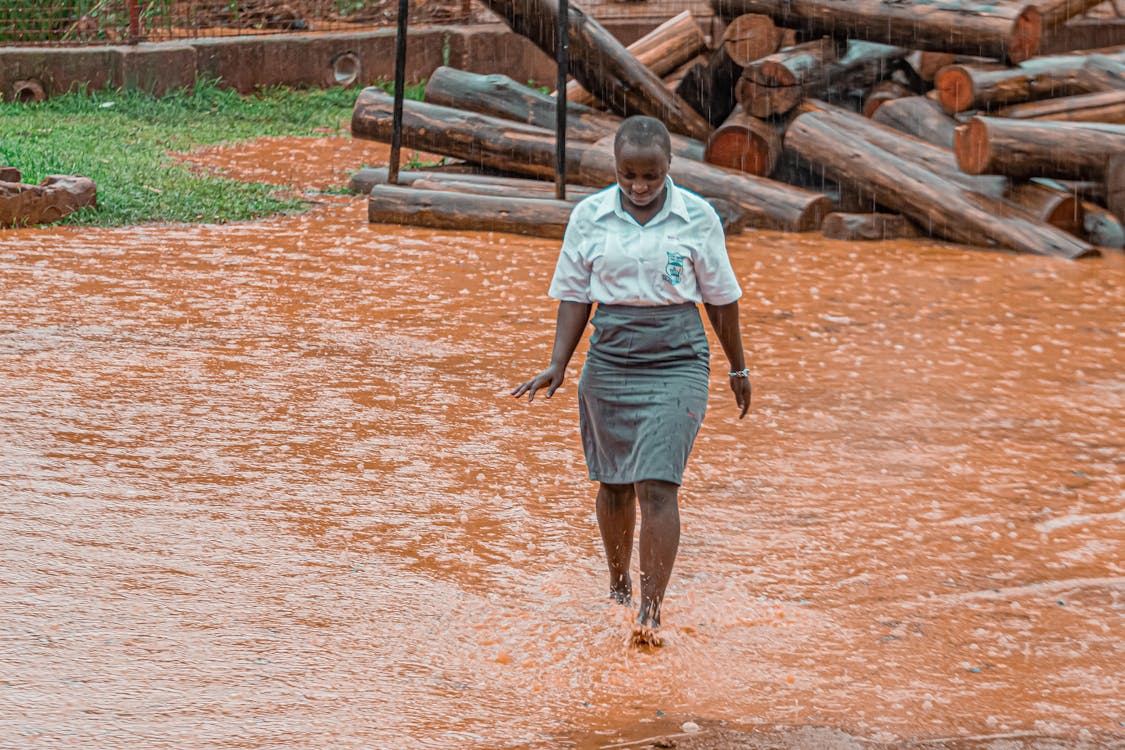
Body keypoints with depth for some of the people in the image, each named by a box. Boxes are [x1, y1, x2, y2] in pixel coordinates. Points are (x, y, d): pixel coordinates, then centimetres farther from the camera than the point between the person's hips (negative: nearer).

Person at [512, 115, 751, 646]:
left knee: (657, 485, -13)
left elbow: (720, 298, 7)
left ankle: (651, 612, -12)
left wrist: (738, 369, 15)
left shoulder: (697, 218, -3)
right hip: (609, 359, 2)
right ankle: (618, 588, 36)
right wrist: (557, 366, -3)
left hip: (677, 362, -2)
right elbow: (574, 296, 6)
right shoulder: (589, 216, 0)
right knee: (613, 483, 13)